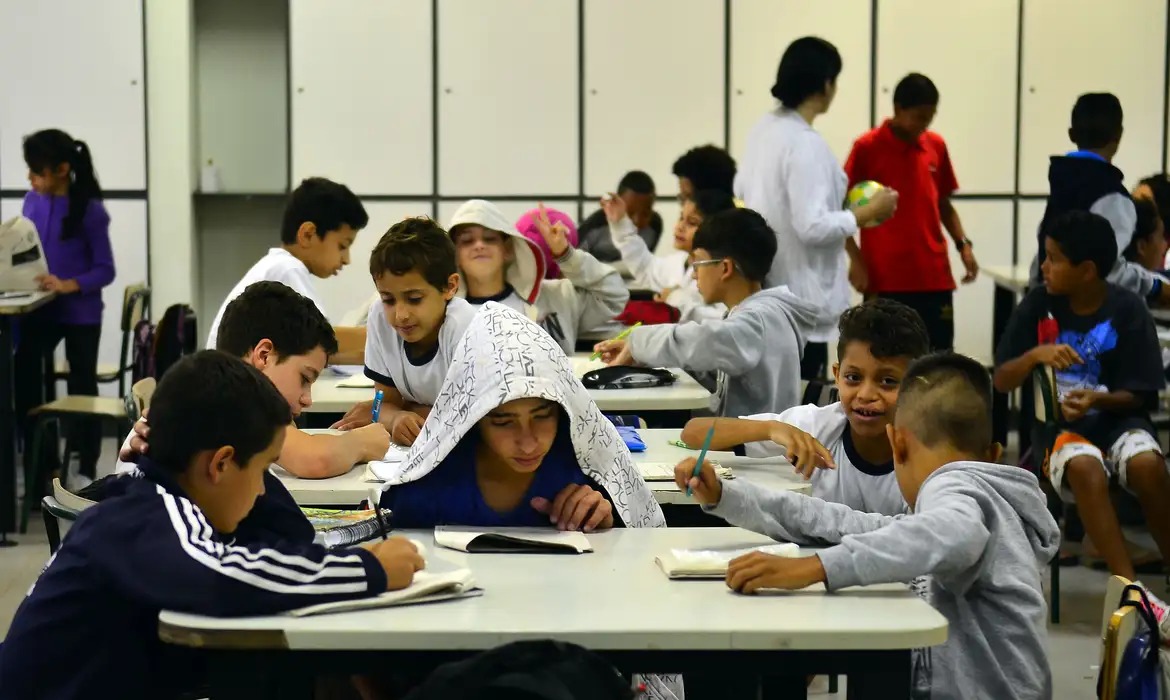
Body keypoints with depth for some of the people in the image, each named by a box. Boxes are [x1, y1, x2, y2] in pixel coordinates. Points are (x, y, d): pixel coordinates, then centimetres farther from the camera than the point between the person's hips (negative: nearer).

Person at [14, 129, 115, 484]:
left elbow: (105, 270, -12)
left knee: (82, 390, 9)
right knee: (23, 380, -6)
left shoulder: (90, 210, -14)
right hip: (39, 307, 4)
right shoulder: (32, 201, 1)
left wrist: (68, 285, -26)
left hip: (80, 312, -4)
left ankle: (86, 471, 21)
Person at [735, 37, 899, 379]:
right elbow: (813, 227, -26)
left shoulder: (763, 129, 5)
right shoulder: (805, 143, -22)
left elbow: (741, 189, 21)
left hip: (769, 288, 10)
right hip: (799, 298, -10)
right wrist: (868, 212, -14)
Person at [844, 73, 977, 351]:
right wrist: (856, 259, -9)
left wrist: (963, 244, 6)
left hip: (934, 275, 4)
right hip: (885, 277, -4)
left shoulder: (936, 146, 10)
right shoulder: (867, 147, -4)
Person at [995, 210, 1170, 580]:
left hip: (1115, 417, 0)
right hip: (1057, 424, 0)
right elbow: (1001, 381, 2)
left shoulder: (1128, 310, -7)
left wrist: (1097, 400, -24)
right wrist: (1035, 355, -18)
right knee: (1084, 467, -35)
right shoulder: (1038, 304, -1)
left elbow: (1138, 395, -4)